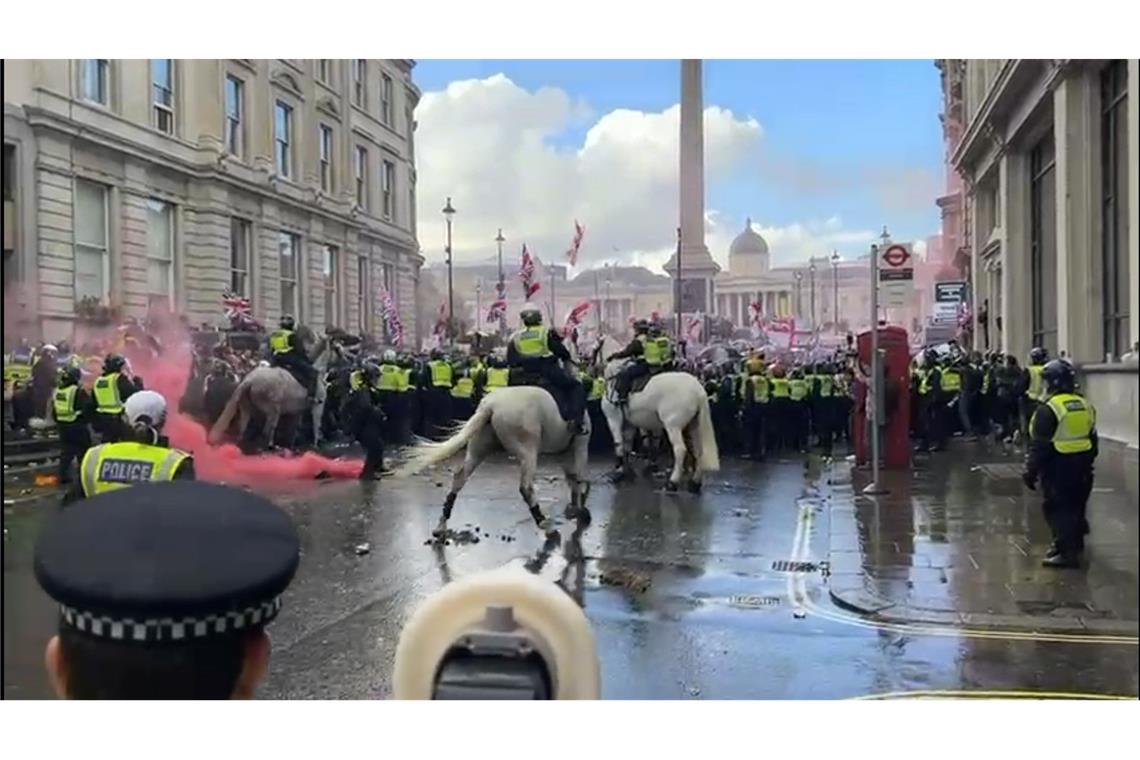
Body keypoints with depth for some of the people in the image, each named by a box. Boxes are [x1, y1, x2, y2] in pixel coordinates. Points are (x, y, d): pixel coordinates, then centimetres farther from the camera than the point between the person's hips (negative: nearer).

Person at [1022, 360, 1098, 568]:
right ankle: (1074, 544, 31)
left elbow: (1039, 446, -17)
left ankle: (1066, 552, -4)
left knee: (1057, 509, -1)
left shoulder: (1048, 409, -17)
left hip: (1058, 467, -8)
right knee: (1075, 506, 19)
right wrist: (1087, 463, 25)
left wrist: (1030, 471, -11)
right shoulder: (1085, 405, 8)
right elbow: (1093, 440, 16)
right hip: (1081, 466, 8)